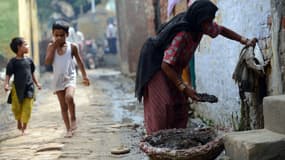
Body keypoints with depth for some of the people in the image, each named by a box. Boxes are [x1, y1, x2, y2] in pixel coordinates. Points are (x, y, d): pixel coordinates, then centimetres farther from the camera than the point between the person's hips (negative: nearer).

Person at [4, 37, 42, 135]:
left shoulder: (29, 60, 6)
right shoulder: (13, 62, -7)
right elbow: (8, 75, -10)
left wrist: (37, 83, 21)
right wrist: (6, 84, -24)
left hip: (29, 87, 3)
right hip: (17, 88, -3)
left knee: (27, 108, -1)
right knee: (16, 108, 5)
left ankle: (24, 127, 9)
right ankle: (19, 121, 33)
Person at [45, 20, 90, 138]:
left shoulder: (72, 46, -4)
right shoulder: (51, 46, -1)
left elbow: (79, 61, 6)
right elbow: (48, 62, -13)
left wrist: (84, 76, 6)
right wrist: (54, 47, -16)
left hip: (70, 78, -2)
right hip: (58, 79, 2)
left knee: (69, 97, -30)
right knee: (63, 106, 6)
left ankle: (73, 118, -5)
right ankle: (69, 129, 16)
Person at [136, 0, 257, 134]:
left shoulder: (201, 25, -11)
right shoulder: (181, 34, -35)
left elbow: (221, 30, 11)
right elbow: (166, 65, -33)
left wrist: (244, 40, 0)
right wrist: (184, 88, -32)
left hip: (174, 70, 8)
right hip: (157, 68, -8)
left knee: (181, 107, 1)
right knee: (163, 108, -16)